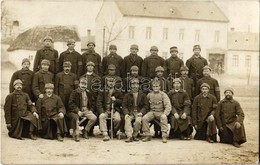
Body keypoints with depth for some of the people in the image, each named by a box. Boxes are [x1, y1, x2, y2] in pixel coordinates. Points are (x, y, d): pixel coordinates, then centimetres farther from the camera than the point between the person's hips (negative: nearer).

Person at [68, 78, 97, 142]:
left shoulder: (89, 93, 13)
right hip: (76, 111, -4)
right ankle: (76, 134, -20)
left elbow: (93, 103, 19)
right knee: (75, 117, -36)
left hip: (86, 110, 4)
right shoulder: (74, 92, -2)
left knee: (94, 118, -20)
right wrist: (78, 111, -20)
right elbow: (71, 103, -9)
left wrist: (91, 110, 1)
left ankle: (85, 131, 2)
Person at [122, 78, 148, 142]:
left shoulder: (143, 95, 11)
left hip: (139, 113, -1)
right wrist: (126, 113, -12)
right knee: (127, 120, -30)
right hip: (130, 112, 1)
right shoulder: (127, 95, 13)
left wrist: (141, 112, -11)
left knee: (138, 121, -32)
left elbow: (145, 105, 6)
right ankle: (129, 136, -31)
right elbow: (124, 106, 6)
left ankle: (134, 135, -14)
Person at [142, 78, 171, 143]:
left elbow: (168, 106, -14)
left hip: (161, 112, -3)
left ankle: (164, 136, -26)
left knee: (164, 118, -35)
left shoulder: (163, 95, -5)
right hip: (152, 112, 3)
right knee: (144, 118, -24)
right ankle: (147, 135, -10)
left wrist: (164, 114, -27)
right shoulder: (149, 95, 5)